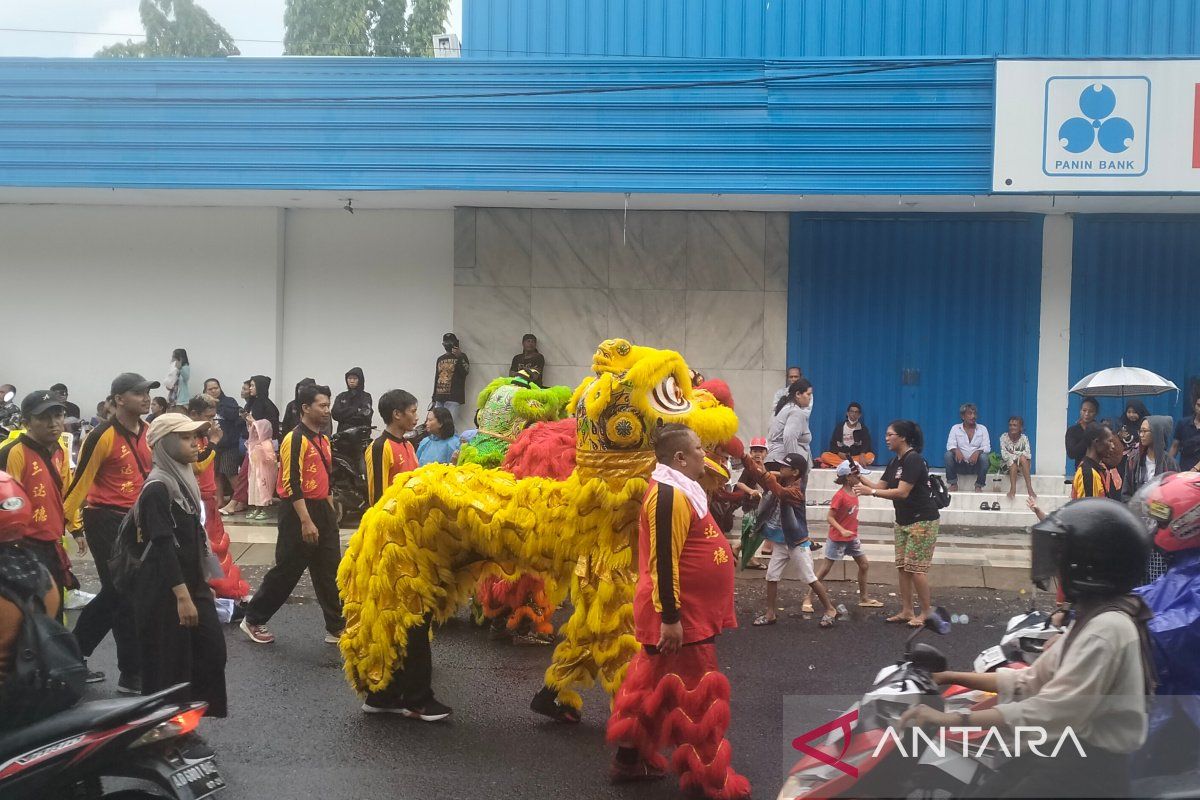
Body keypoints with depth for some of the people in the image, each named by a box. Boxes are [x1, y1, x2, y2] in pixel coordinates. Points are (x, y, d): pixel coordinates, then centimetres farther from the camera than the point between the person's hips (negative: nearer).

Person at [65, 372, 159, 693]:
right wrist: (66, 521, -7)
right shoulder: (103, 436, -15)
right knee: (125, 594, -3)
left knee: (115, 593, 16)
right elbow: (81, 480, -11)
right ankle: (131, 675, 7)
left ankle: (75, 654, 34)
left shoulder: (149, 432, 6)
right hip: (105, 520, -7)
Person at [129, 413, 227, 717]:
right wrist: (182, 596, -24)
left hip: (191, 581, 9)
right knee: (169, 661, 0)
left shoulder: (185, 479, 11)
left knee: (212, 650, 8)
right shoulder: (157, 487, -16)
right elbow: (162, 546, -21)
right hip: (165, 589, -8)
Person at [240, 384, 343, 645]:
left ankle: (337, 628, 14)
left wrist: (329, 514, 20)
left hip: (322, 509, 8)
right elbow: (292, 484, -20)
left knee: (330, 572, 8)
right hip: (299, 511, -8)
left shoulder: (323, 440, 13)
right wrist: (306, 521, -23)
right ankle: (253, 620, 16)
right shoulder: (295, 439, -15)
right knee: (287, 571, 0)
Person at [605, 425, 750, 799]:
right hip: (680, 616, -10)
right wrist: (670, 618, -24)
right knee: (695, 695, 0)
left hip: (690, 613, 10)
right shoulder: (669, 495, -21)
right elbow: (663, 561, -24)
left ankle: (630, 759, 27)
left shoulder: (681, 490, 13)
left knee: (654, 686, 17)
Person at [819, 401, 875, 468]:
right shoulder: (840, 426, 7)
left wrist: (862, 455, -27)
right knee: (824, 455, -25)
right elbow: (833, 444, 4)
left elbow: (866, 444, -5)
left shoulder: (863, 428, 6)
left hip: (857, 456, 0)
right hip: (841, 456, 0)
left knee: (870, 456, -31)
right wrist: (839, 453, -17)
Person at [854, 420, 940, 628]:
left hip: (922, 521, -9)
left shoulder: (913, 460, -19)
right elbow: (880, 487, 8)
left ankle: (926, 612, 2)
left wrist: (870, 492, -27)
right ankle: (906, 611, 12)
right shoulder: (894, 462, 9)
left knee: (916, 568, -8)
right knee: (902, 567, 7)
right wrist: (861, 479, -6)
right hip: (903, 521, 9)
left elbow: (902, 492, -26)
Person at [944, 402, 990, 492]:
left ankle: (979, 485, -15)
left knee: (984, 457, -30)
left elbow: (987, 447, -6)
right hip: (960, 464, 0)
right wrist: (956, 450, -31)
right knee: (948, 454, -27)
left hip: (975, 464, 0)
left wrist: (977, 452, -28)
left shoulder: (982, 429, 4)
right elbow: (950, 445, -7)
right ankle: (953, 483, -14)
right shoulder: (955, 428, 2)